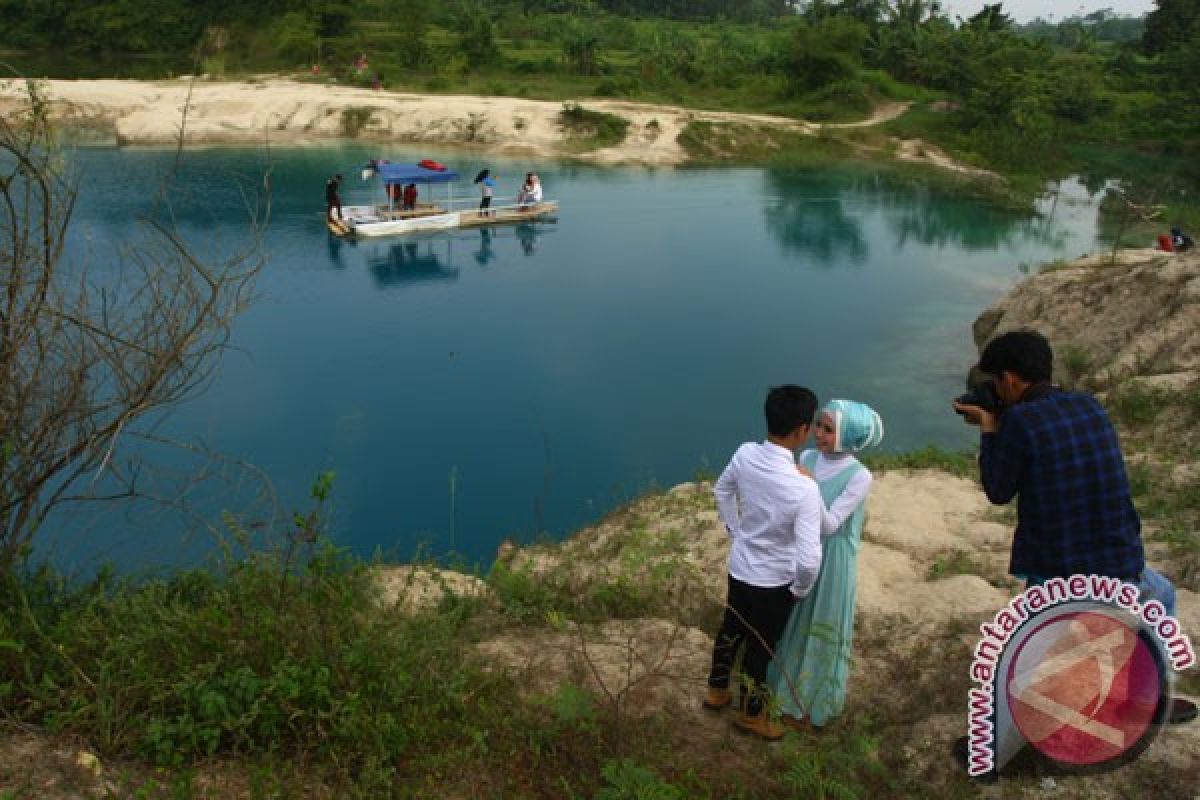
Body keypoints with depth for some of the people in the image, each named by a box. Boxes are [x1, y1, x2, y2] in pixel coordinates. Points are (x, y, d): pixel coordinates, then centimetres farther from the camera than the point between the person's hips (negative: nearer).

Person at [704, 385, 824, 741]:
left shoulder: (745, 454, -16)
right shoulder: (805, 489, -34)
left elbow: (722, 491, 5)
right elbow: (809, 559, -33)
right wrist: (800, 590, -12)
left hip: (739, 568, 6)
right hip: (773, 582, -6)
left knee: (731, 630, 28)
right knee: (760, 648, 18)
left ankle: (716, 691, 51)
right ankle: (751, 714, 41)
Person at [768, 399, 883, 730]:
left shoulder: (859, 477, -24)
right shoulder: (807, 458, -7)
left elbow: (829, 525, -27)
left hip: (831, 564, -5)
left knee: (820, 630, 14)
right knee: (795, 622, 24)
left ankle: (807, 701, 37)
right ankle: (787, 682, 48)